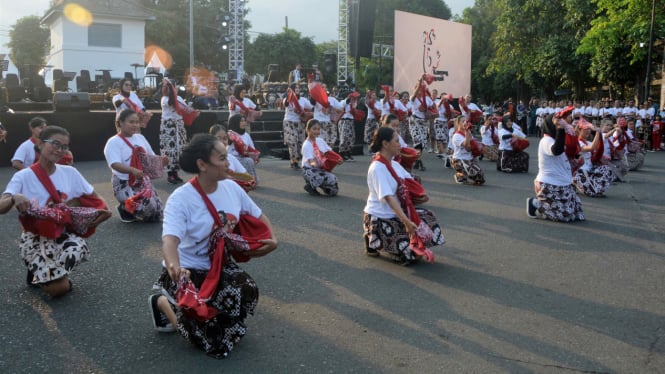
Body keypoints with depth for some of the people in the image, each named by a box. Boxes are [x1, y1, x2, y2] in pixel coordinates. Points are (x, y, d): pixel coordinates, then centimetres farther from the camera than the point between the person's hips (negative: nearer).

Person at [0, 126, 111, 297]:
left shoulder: (70, 172, 1)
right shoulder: (23, 176, -9)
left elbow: (93, 198, 7)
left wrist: (103, 210, -15)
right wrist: (15, 198, -43)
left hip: (64, 234, 4)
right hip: (35, 238, -4)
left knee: (78, 249, -34)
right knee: (60, 288, -24)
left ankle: (43, 273, 0)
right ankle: (41, 274, 13)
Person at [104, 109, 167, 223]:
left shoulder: (140, 138, 11)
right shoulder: (114, 142, -10)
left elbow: (151, 156, 18)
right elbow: (115, 164, -24)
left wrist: (161, 160, -6)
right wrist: (133, 170, -42)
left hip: (143, 181, 7)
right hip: (124, 184, -7)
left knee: (156, 215, -1)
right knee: (148, 207, -29)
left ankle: (133, 210, 27)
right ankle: (124, 209, 3)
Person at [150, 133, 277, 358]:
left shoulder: (231, 188, -4)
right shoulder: (181, 199, -22)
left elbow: (257, 216, 10)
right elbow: (170, 240, -37)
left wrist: (272, 238, -8)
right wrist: (174, 267, -58)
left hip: (221, 266, 6)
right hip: (188, 270, -6)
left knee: (246, 293, -23)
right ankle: (164, 302, 13)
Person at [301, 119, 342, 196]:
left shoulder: (320, 141, 5)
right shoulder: (306, 145, -14)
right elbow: (311, 161, -26)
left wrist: (337, 160, -12)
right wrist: (315, 164, -50)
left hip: (322, 169, 6)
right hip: (310, 170, -6)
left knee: (334, 191, -8)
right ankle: (310, 185, -7)